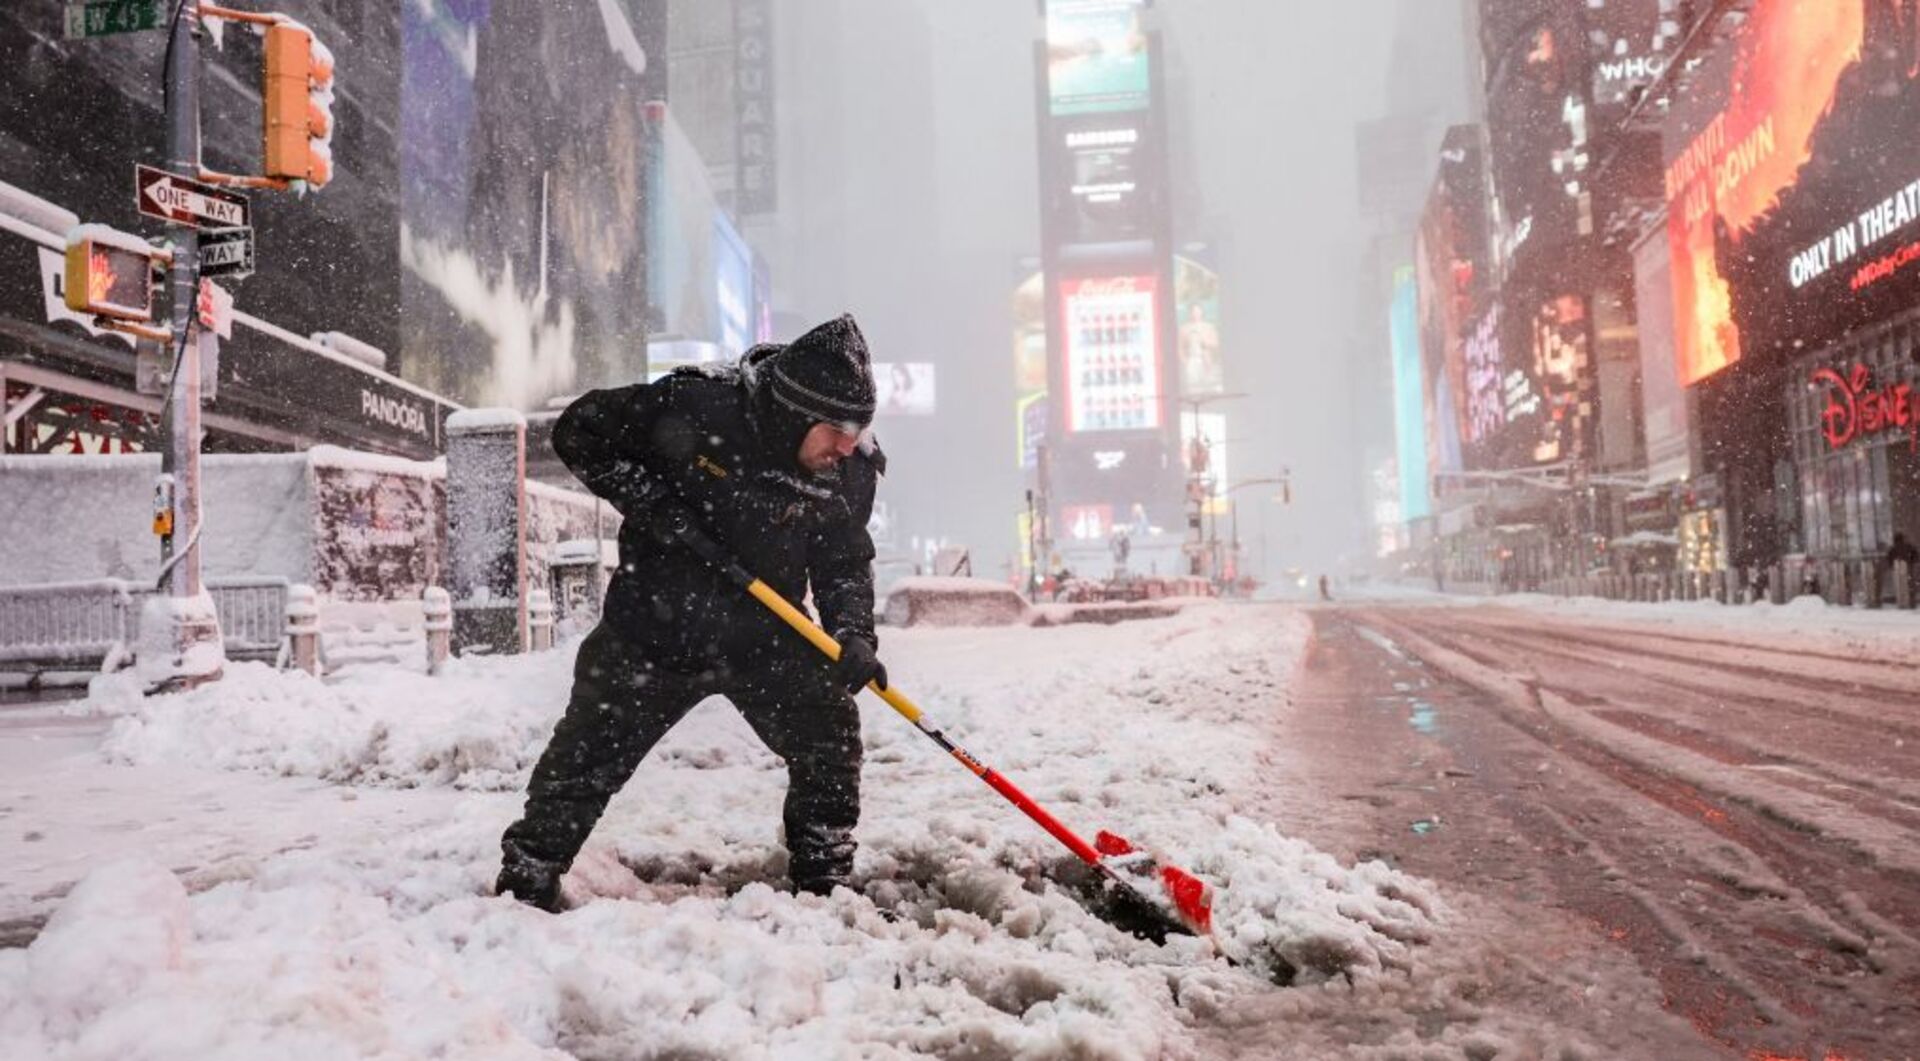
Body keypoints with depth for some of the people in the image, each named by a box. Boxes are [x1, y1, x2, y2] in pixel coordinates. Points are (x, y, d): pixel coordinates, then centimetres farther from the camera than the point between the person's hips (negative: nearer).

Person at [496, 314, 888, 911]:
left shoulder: (851, 470, -11)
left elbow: (846, 562, -1)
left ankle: (824, 885, 15)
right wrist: (647, 498, -22)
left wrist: (853, 634, -18)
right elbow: (579, 432, -10)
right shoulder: (695, 406, -23)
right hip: (655, 629, -2)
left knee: (829, 736, -4)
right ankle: (524, 887, 26)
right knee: (587, 757, 6)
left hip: (765, 635, 3)